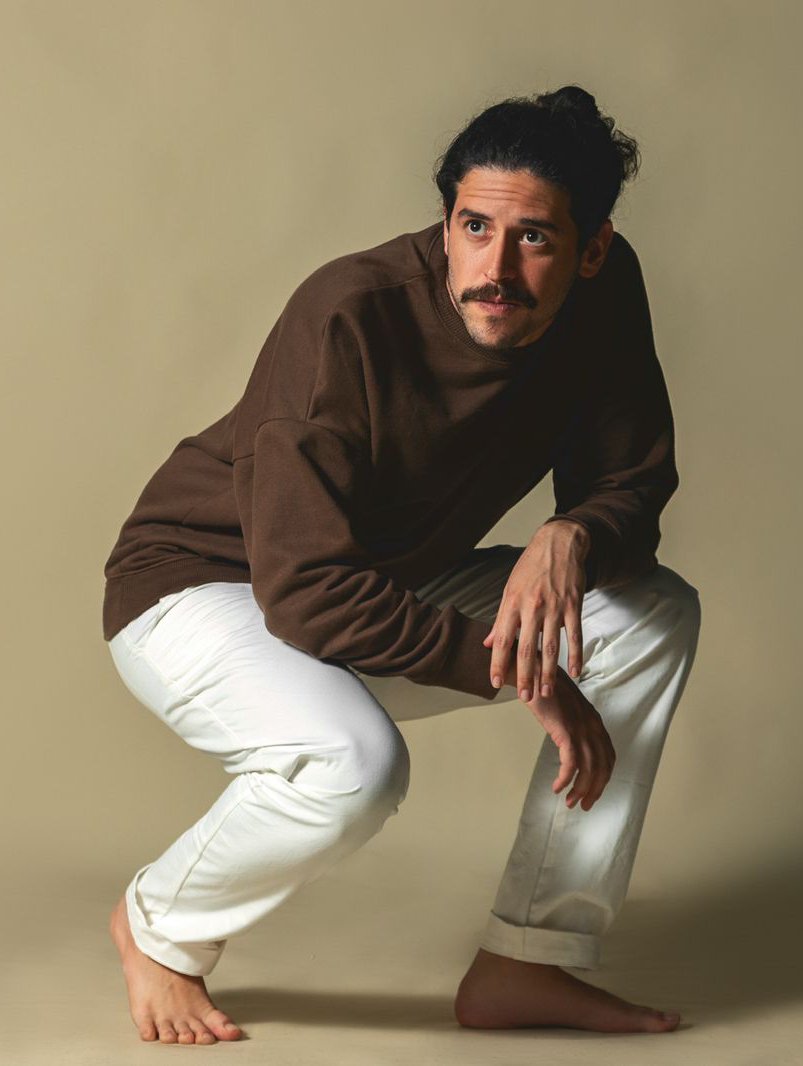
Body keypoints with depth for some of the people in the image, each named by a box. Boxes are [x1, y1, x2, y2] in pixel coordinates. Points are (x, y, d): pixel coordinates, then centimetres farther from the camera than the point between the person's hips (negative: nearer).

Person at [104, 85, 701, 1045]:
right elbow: (305, 590, -31)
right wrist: (517, 672, -30)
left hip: (390, 591, 7)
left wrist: (571, 540, -29)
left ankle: (523, 965, -6)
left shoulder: (604, 291, -12)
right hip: (199, 587, -7)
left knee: (655, 614, -8)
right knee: (353, 761, -37)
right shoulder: (350, 316, -30)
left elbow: (631, 485, -4)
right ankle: (156, 928, -3)